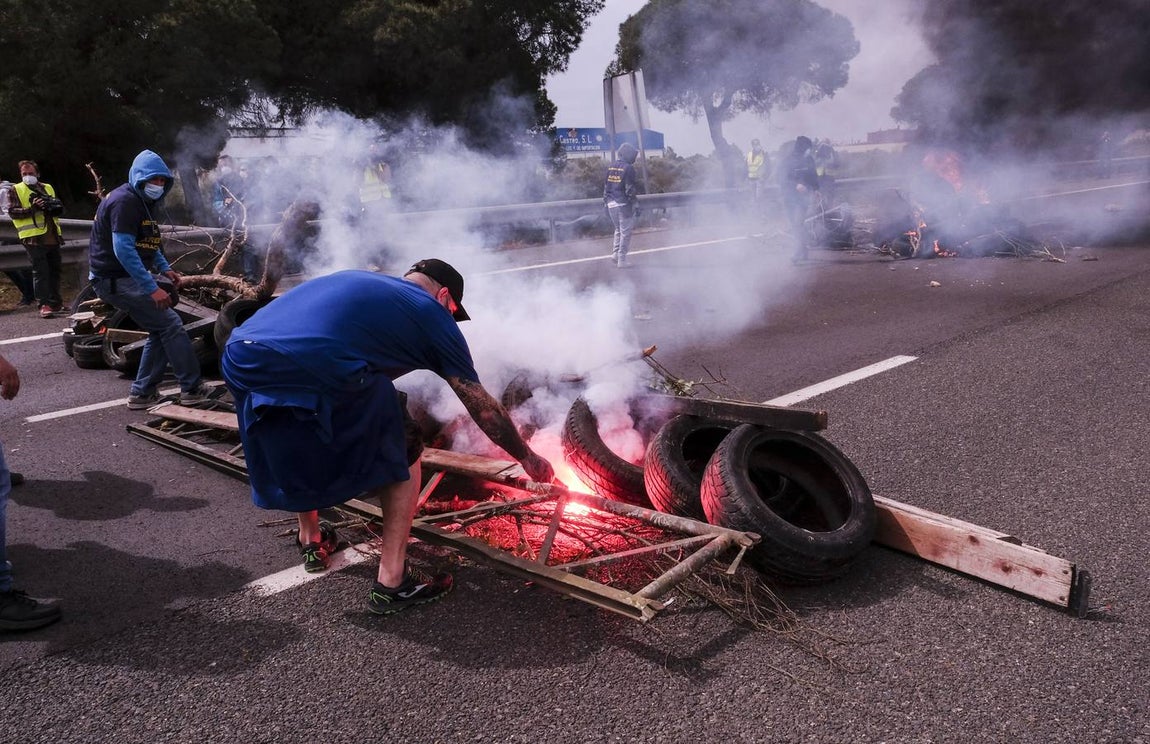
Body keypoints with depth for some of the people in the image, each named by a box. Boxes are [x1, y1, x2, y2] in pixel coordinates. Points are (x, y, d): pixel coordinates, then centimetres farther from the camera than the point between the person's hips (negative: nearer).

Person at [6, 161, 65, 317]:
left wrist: (55, 207, 1)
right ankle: (44, 305, -9)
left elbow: (59, 208, 25)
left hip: (53, 237, 5)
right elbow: (12, 211, -4)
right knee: (40, 272, -8)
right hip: (34, 238, -5)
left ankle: (55, 302, 23)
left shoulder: (48, 188, 20)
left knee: (55, 270, 12)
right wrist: (32, 209, -19)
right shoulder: (16, 190, 5)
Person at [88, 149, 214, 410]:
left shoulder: (142, 201, 14)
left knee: (160, 330, 11)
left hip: (127, 276, 10)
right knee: (171, 324, -12)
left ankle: (142, 393, 16)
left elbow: (148, 242, 26)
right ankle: (192, 389, -7)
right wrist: (151, 288, -30)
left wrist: (164, 269, 11)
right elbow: (123, 250, -27)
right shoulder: (125, 202, -18)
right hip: (116, 280, -10)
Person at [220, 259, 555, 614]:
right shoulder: (432, 314, 15)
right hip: (313, 371, -7)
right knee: (403, 454, 16)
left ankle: (311, 540, 49)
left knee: (296, 441, 36)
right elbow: (484, 408, 20)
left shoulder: (357, 280, 31)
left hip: (239, 359, 7)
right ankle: (391, 581, 15)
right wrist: (529, 458, 33)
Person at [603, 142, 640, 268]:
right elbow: (630, 188, -14)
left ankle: (615, 252, 12)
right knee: (625, 232, 1)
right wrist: (634, 198, 1)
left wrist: (606, 199, 17)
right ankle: (622, 260, 1)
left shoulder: (610, 167, 8)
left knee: (618, 229, 23)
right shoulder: (628, 168, -12)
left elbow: (605, 186, 11)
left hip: (611, 203, 7)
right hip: (624, 204, -7)